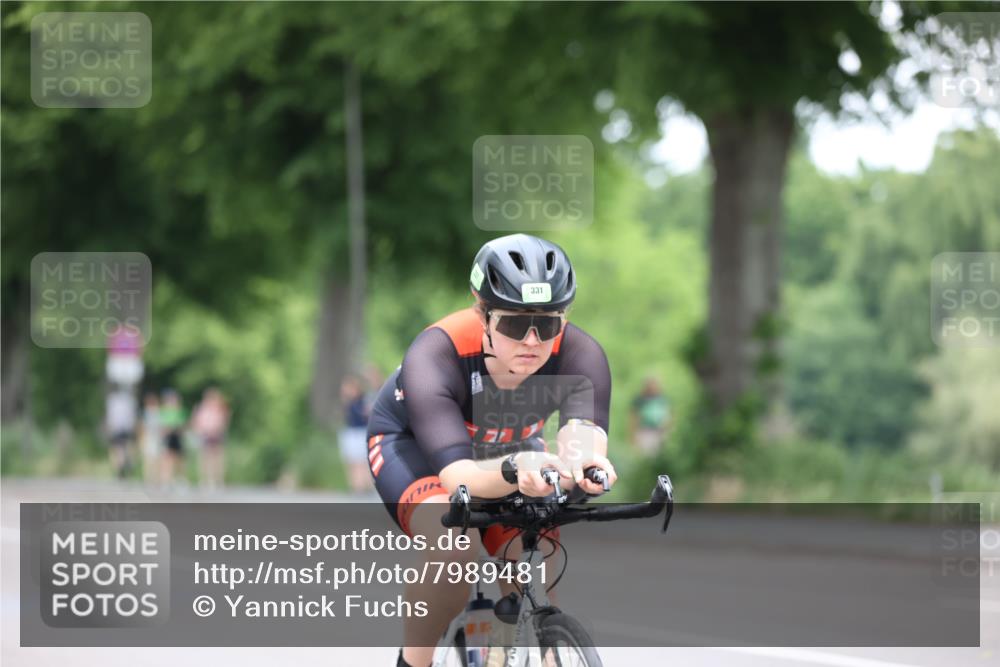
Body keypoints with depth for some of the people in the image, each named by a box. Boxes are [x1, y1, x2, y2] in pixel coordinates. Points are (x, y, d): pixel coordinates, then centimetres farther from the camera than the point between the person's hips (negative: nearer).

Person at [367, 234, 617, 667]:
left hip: (508, 449, 4)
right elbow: (458, 474, -48)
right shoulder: (434, 357, -39)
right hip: (411, 443, -4)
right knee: (454, 545, -33)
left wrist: (582, 459, -75)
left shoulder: (579, 355, -32)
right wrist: (514, 469, -71)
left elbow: (582, 426, -49)